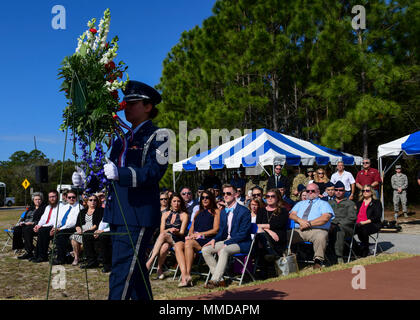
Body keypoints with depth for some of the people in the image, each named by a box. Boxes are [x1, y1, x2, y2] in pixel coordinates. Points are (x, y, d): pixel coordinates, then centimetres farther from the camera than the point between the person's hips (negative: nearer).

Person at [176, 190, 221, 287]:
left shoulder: (216, 212, 11)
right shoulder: (198, 212, 30)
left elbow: (215, 230, 0)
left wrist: (200, 234, -8)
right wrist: (192, 234, 2)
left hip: (207, 240, -5)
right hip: (194, 239, 6)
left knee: (189, 243, -35)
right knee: (178, 245, -26)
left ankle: (188, 275, -32)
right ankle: (184, 275, -37)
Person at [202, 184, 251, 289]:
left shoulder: (244, 211, -10)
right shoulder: (223, 212, 14)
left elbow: (243, 234, -16)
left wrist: (226, 244, -20)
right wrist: (214, 240, -4)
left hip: (241, 243, -8)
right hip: (226, 241, 8)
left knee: (224, 251, -36)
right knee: (205, 250, -10)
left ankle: (214, 280, -30)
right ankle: (220, 279, -13)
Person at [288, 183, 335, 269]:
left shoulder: (323, 204, 17)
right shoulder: (300, 204, 32)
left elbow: (325, 218, -3)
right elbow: (292, 215, 14)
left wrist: (309, 223, -10)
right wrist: (300, 220, -9)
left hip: (317, 230, -3)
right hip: (298, 231, 3)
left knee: (321, 236, -39)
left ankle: (318, 262, -35)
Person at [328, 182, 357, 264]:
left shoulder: (350, 203, 18)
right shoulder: (329, 202, 30)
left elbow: (351, 218, 3)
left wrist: (338, 224, -11)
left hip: (346, 227, -2)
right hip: (330, 226, 2)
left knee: (338, 229, -40)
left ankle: (339, 256, -41)